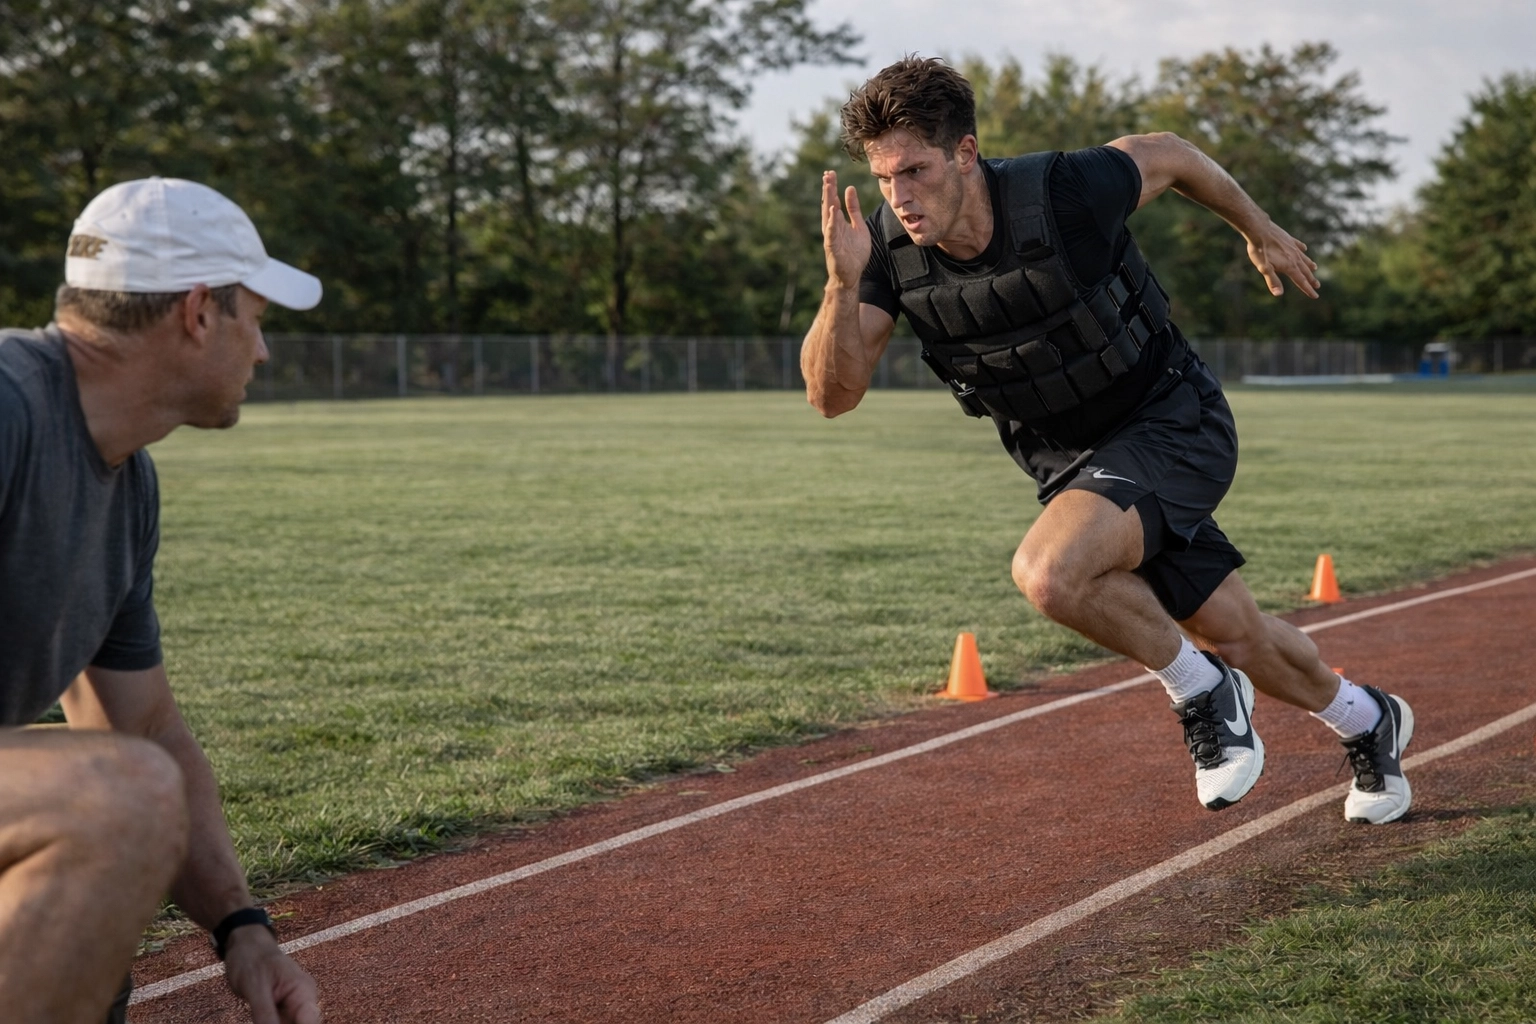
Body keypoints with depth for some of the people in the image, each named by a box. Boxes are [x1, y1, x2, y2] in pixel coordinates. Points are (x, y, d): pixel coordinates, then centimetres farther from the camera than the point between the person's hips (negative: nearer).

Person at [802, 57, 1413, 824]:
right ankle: (1366, 722, 46)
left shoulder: (1066, 194, -28)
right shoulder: (890, 247, -16)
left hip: (1174, 424, -5)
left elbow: (1162, 154, -6)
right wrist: (843, 284, -36)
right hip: (1068, 461, 5)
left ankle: (1202, 692, -3)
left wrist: (1258, 229, 10)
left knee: (1049, 572, -31)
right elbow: (833, 394, -18)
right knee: (1235, 637, 15)